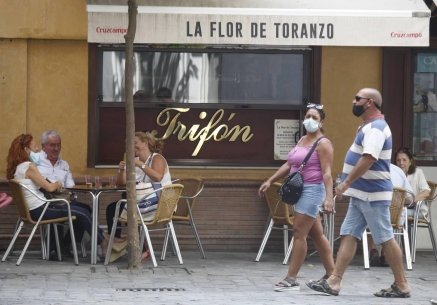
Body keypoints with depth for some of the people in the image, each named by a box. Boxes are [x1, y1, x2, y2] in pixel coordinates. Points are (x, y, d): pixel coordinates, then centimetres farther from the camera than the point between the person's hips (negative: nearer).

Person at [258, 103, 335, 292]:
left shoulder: (323, 144, -9)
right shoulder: (302, 140, 16)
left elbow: (327, 173, -17)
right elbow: (289, 165, 20)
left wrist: (328, 197, -26)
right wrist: (270, 181, 15)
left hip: (312, 191, -9)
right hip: (300, 191, 9)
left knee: (299, 233, -11)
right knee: (316, 234, 12)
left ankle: (291, 279, -10)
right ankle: (331, 275, 20)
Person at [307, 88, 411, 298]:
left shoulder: (376, 128, -16)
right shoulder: (369, 126, 16)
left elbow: (368, 159, -28)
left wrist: (346, 182, -26)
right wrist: (349, 185, 22)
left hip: (373, 195, -10)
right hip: (361, 194, 10)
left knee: (386, 239, -3)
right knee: (348, 236, 4)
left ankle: (401, 286, 5)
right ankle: (334, 282, 1)